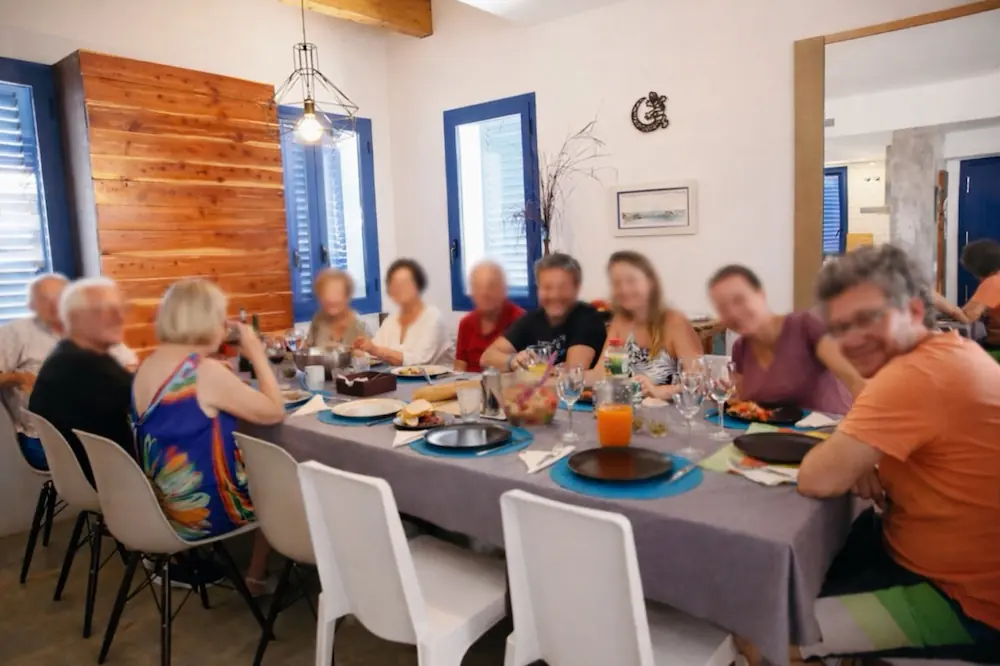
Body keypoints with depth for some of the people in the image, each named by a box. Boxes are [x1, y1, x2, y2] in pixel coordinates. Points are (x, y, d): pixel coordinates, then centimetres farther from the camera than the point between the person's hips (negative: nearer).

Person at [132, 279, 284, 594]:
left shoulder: (147, 366, 3)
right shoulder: (206, 371, -23)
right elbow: (274, 413, -16)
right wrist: (258, 357, -7)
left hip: (161, 504, 8)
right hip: (202, 509, -8)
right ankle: (258, 576, 26)